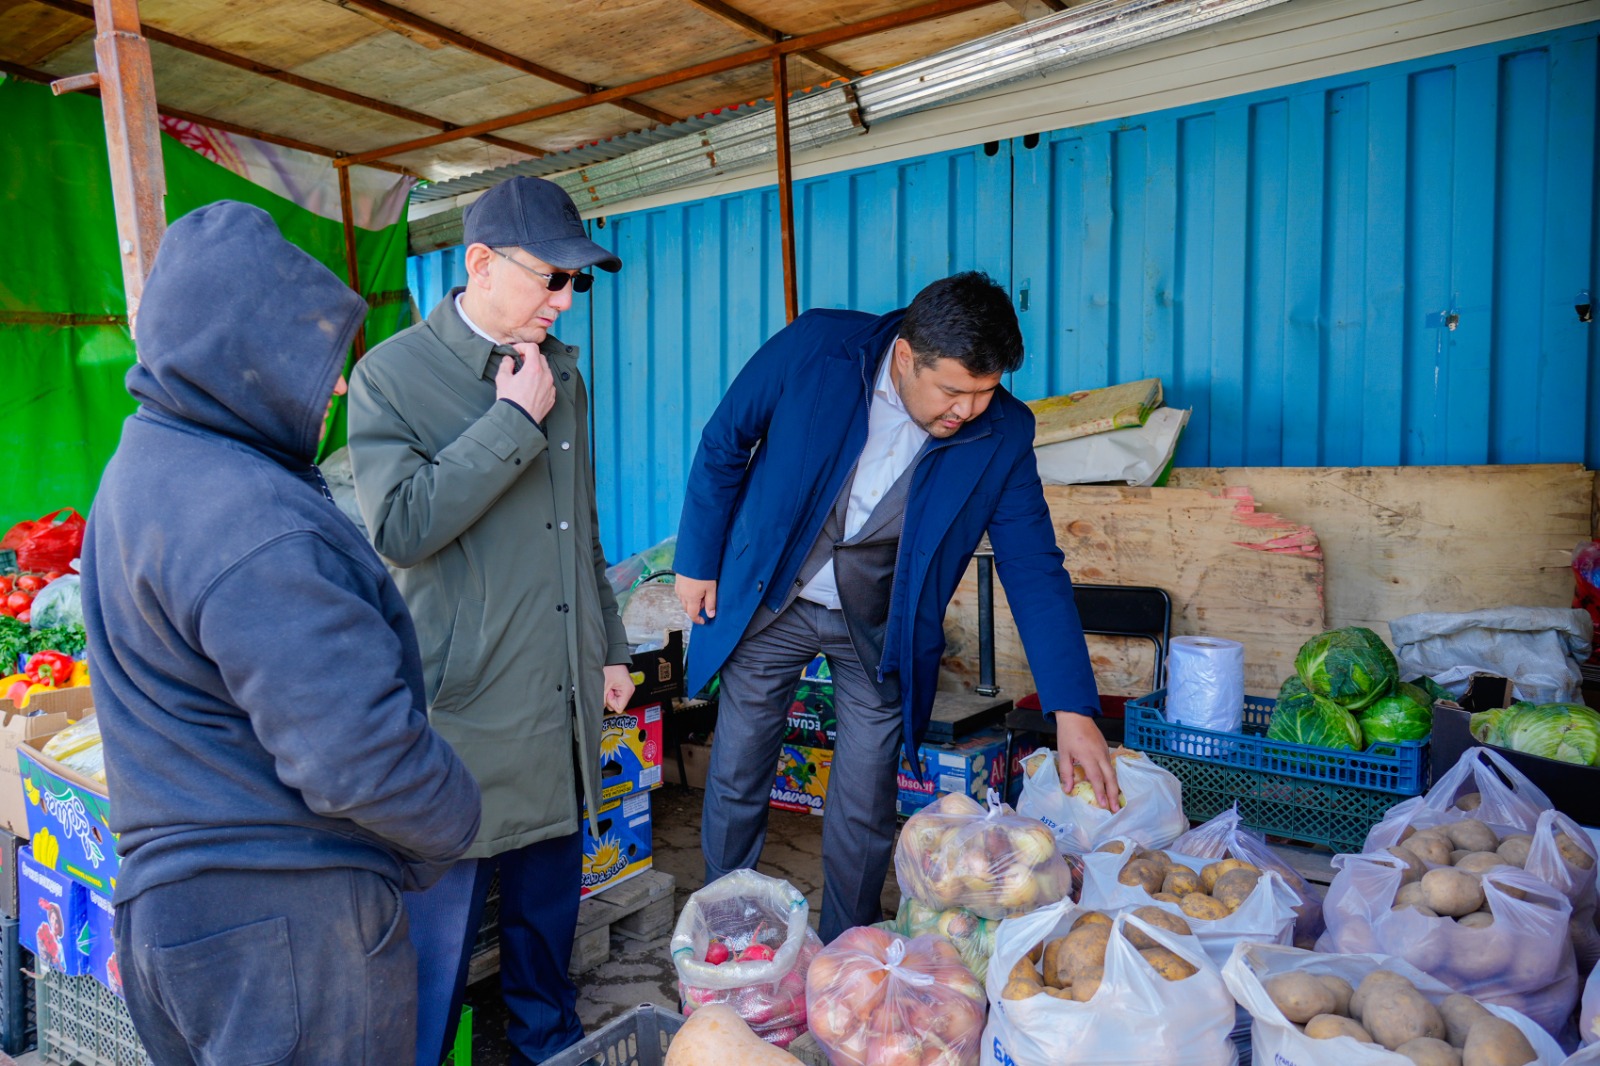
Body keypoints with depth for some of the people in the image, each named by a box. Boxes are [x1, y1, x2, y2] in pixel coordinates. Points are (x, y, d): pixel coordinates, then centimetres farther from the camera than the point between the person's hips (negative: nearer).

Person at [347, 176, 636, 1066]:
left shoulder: (561, 371, 9)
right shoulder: (391, 376, -8)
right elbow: (401, 525, -22)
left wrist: (610, 648, 17)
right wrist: (514, 421, -19)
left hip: (561, 707, 6)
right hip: (463, 709, -6)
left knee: (550, 903, 21)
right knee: (442, 925, 7)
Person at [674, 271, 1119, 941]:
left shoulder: (1001, 435, -16)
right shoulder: (814, 347, -19)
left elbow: (1035, 570, -10)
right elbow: (723, 447, -5)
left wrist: (1073, 712, -15)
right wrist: (697, 561, -1)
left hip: (878, 631, 0)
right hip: (767, 604, 0)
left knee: (865, 815, 5)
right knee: (735, 784, 10)